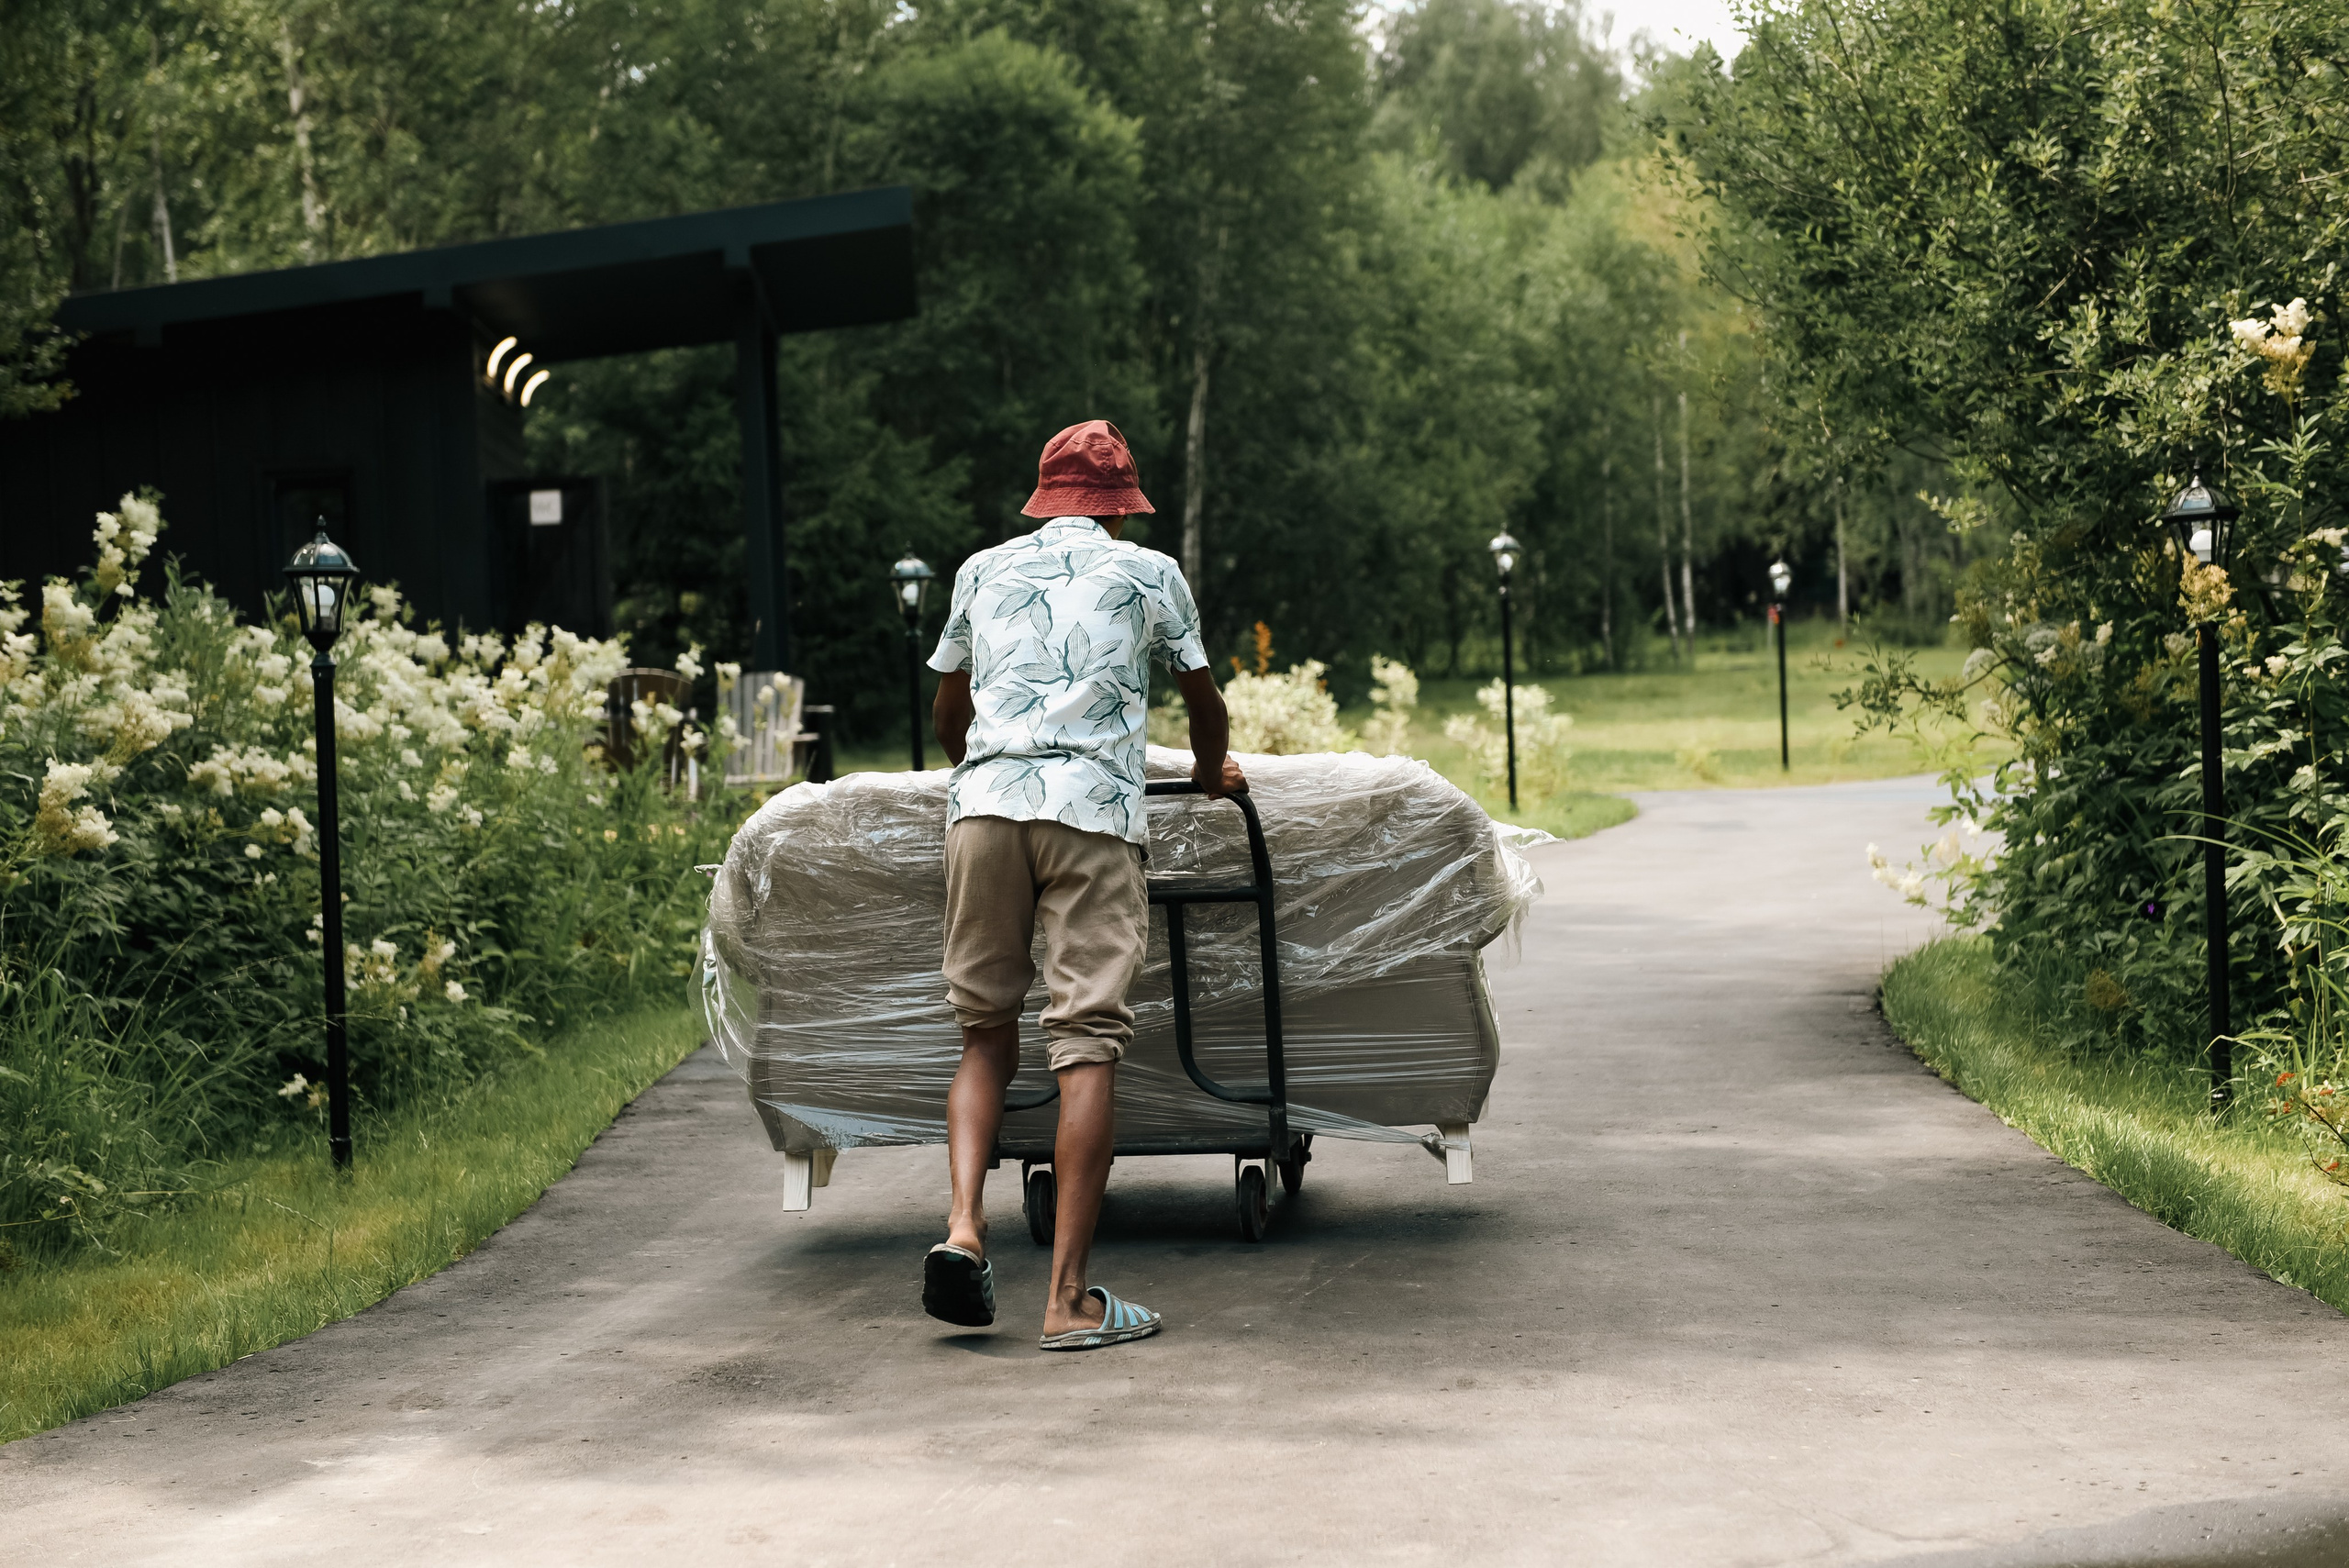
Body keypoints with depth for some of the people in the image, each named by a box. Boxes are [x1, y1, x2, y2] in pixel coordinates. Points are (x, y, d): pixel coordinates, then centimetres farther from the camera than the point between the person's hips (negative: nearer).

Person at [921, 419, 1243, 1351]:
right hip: (1093, 811, -3)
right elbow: (1203, 700, 27)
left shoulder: (983, 572, 22)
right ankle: (1069, 1299, -10)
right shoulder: (1147, 573, 16)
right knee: (1088, 1044, -5)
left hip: (983, 804, 3)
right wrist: (1211, 770, 49)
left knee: (985, 1033, 13)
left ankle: (962, 1225, -9)